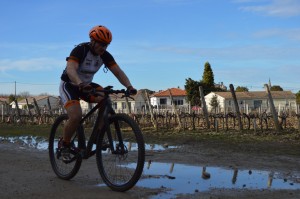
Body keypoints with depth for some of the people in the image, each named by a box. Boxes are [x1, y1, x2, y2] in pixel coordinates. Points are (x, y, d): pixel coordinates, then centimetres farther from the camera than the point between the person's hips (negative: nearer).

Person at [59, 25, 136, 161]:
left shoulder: (105, 55, -8)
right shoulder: (80, 50, -25)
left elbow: (118, 72, -14)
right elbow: (70, 69, -41)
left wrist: (129, 86, -33)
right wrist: (80, 83, -61)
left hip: (87, 85, 5)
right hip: (69, 85, -5)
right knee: (76, 116, -27)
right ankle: (65, 145, -1)